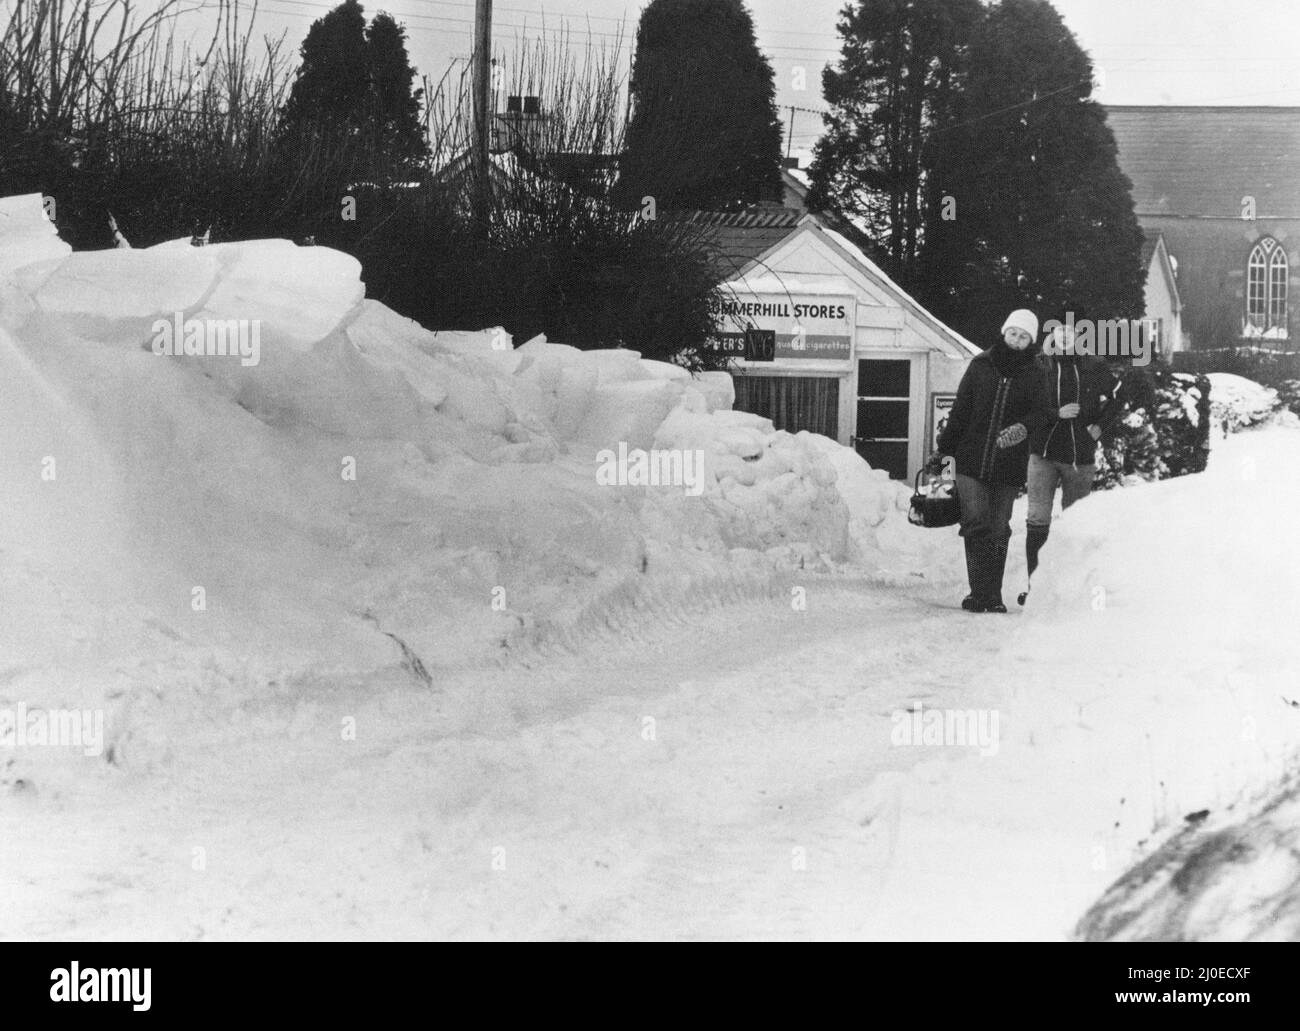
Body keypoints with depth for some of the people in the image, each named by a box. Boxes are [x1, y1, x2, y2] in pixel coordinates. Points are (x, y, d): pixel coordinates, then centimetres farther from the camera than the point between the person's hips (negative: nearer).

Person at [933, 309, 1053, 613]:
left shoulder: (1035, 375, 5)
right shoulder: (980, 366, 7)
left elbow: (1040, 412, -8)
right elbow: (960, 410, 11)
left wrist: (1023, 428, -30)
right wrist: (945, 448, 11)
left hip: (1009, 466, 0)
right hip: (972, 460, 0)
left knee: (999, 531, 4)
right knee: (976, 524, -11)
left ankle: (992, 595, 13)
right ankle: (981, 592, -13)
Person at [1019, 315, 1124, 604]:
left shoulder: (1092, 368, 4)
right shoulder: (1038, 366, 0)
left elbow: (1117, 397, 20)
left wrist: (1100, 426, 9)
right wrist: (1057, 413, -17)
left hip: (1081, 456, 2)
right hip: (1044, 453, -2)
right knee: (1037, 520, -10)